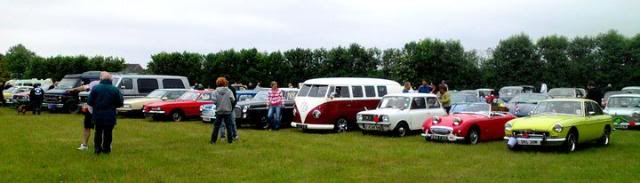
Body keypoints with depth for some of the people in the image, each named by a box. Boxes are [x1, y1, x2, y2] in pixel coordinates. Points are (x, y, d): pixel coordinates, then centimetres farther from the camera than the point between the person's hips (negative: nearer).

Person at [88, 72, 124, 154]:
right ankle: (106, 149, 11)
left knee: (98, 132, 14)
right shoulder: (115, 89, -6)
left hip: (98, 115, 0)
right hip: (110, 116, 0)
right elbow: (120, 103, -1)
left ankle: (97, 148, 14)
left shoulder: (95, 88, -8)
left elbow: (89, 102, -6)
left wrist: (96, 105, 14)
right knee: (108, 133, 8)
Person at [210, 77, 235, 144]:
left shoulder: (215, 92, -6)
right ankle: (230, 140, 12)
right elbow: (233, 99, -11)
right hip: (227, 111, 0)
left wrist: (218, 103, 9)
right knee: (228, 126, 9)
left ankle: (213, 140, 6)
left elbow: (214, 101, -11)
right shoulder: (229, 91, -6)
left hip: (219, 111, 0)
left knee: (216, 126, 6)